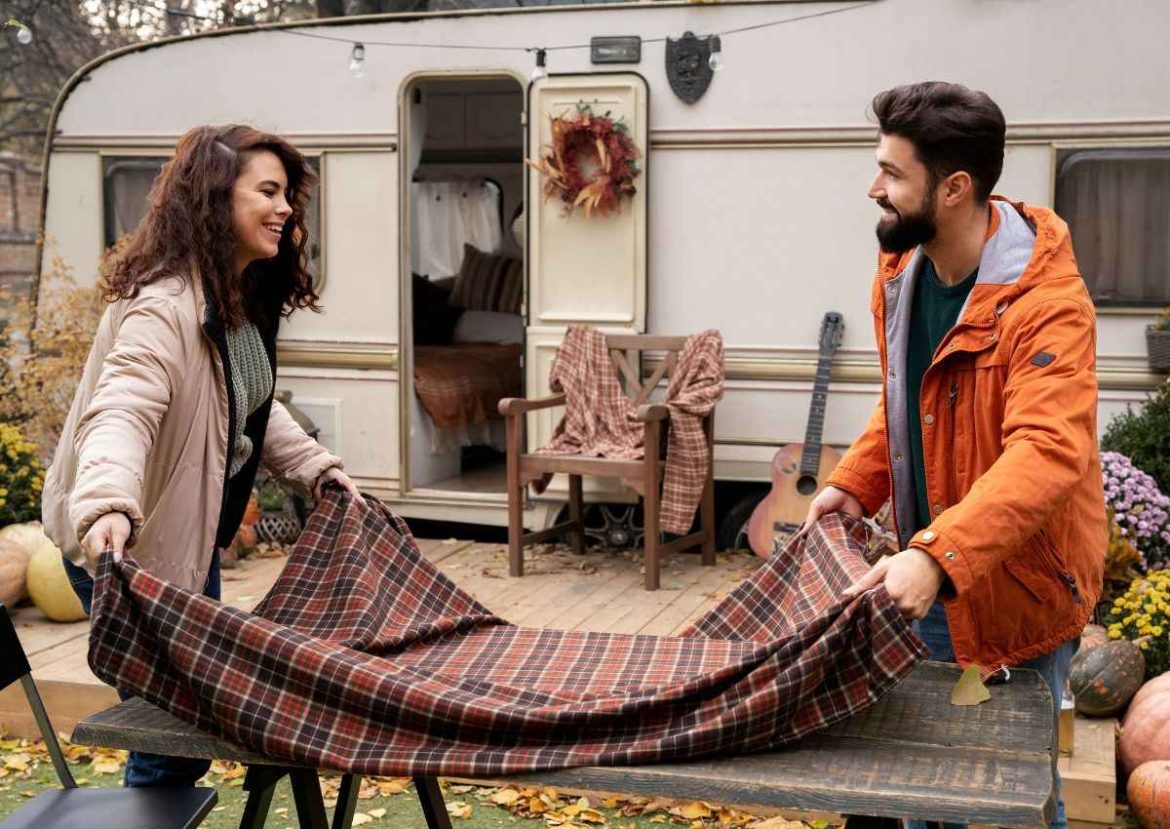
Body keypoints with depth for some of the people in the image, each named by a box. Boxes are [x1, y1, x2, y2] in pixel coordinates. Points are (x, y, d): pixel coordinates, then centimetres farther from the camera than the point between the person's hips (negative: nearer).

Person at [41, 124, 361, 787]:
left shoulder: (246, 299, 5)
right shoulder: (164, 306, -26)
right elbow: (119, 414, -41)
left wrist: (316, 466, 9)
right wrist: (107, 507, -58)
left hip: (192, 540, 10)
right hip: (123, 546, -10)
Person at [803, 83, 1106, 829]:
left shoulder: (1045, 300, -27)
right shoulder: (901, 271, -1)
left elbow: (1046, 453, -38)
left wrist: (937, 556, -49)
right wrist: (855, 484, -2)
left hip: (1016, 584, -7)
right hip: (929, 576, 7)